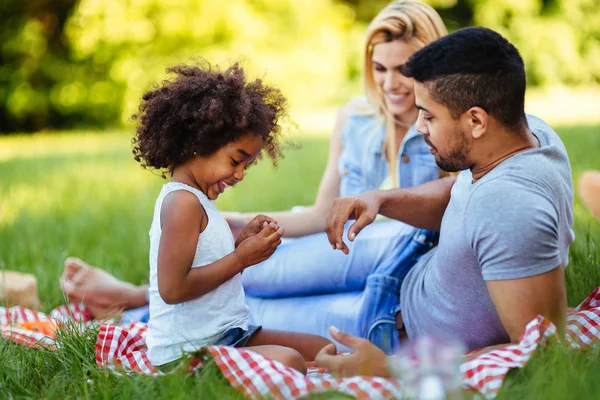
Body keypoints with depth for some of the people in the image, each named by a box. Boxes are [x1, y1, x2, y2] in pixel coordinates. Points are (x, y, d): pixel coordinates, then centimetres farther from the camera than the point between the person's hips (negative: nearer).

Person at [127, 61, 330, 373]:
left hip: (226, 334, 11)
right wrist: (241, 258, -17)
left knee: (322, 349, 5)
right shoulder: (183, 203, -16)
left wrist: (243, 241, 4)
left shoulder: (194, 201, 16)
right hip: (185, 352, -11)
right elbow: (173, 288, -25)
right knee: (288, 362, -31)